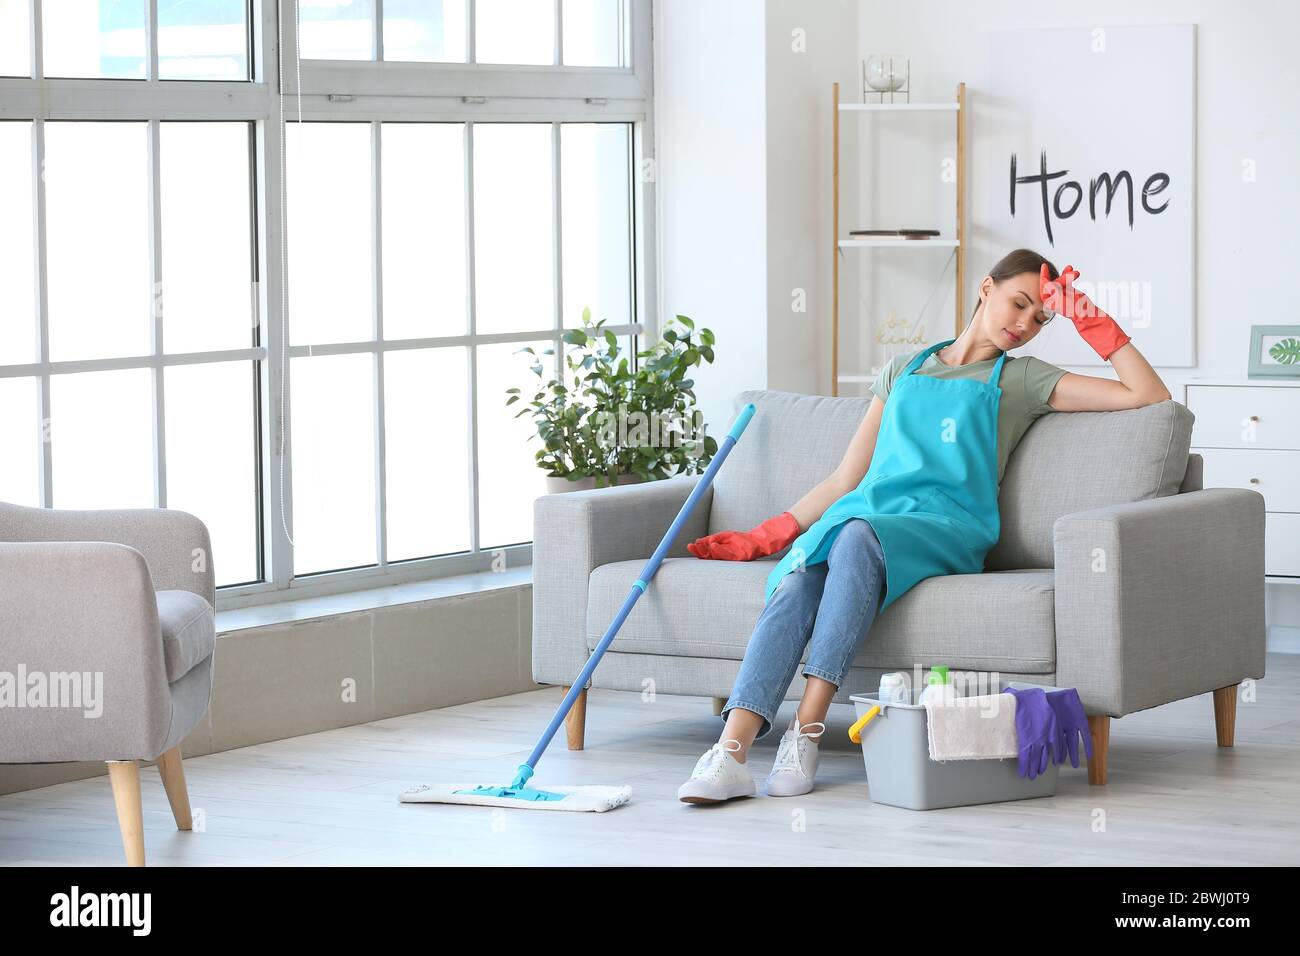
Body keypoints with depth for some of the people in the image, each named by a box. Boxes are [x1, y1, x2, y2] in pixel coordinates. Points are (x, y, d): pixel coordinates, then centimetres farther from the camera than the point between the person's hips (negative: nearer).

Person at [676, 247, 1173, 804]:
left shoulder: (1022, 378, 19)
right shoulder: (903, 371, 28)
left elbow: (1150, 396, 10)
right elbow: (846, 479, 25)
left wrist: (1088, 319, 8)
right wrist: (763, 537, 17)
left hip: (943, 525, -3)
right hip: (867, 510, 3)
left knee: (856, 537, -39)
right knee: (796, 584, -33)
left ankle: (806, 732, -43)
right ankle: (730, 755, -46)